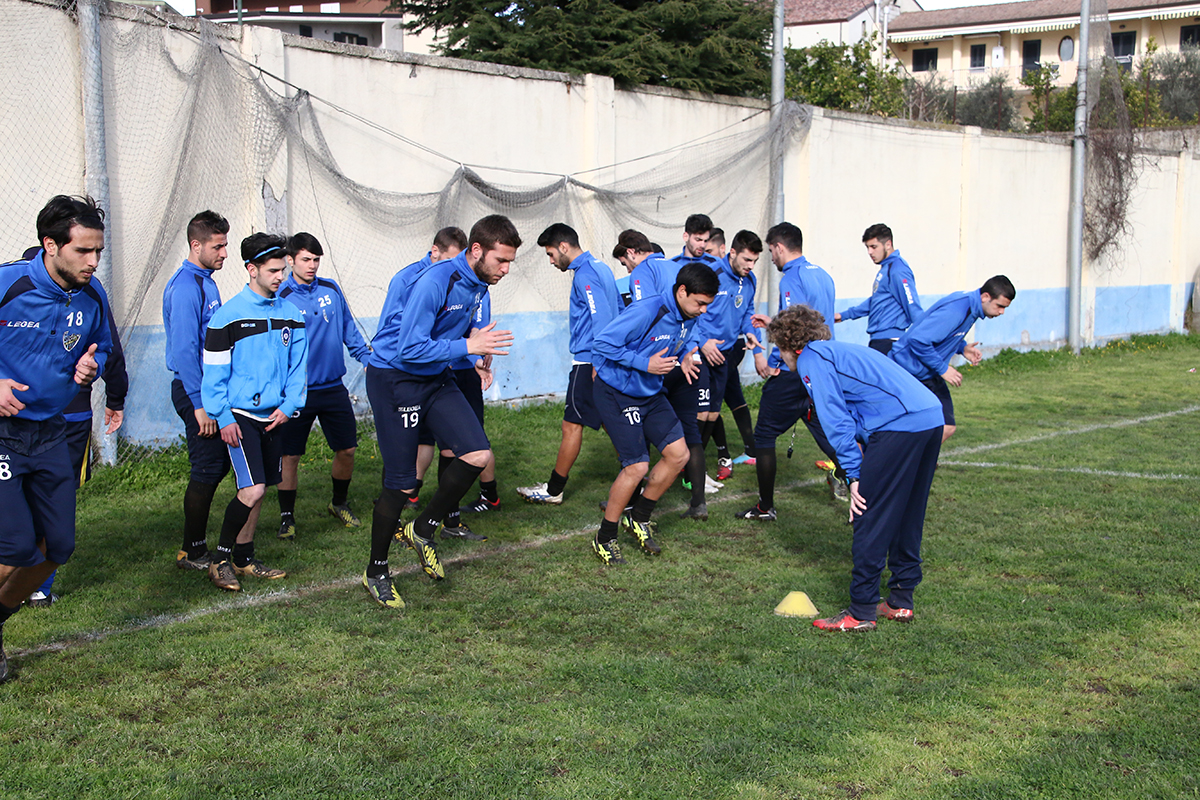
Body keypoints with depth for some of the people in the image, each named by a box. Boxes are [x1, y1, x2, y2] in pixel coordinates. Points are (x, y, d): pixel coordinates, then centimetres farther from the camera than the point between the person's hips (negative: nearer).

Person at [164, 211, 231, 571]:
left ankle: (196, 538, 24)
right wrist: (200, 403, -23)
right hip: (195, 391, -10)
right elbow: (184, 349, -22)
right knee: (207, 470, -4)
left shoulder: (206, 282, 14)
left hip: (210, 387, 10)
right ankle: (192, 552, 7)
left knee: (217, 465, 14)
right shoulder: (185, 286, -17)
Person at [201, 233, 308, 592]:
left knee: (258, 490, 11)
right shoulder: (228, 316, -9)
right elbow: (214, 372, -7)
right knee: (253, 490, -14)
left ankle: (243, 558, 24)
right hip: (240, 415, -6)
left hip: (274, 415, 6)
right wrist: (223, 418, -10)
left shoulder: (290, 312, 7)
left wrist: (289, 405, 0)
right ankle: (220, 559, 1)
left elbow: (298, 364, 12)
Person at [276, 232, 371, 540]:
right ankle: (287, 516, 16)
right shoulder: (280, 299, -8)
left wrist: (369, 359, 10)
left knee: (347, 449, 9)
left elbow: (349, 331, 15)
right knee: (290, 456, 0)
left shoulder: (331, 289, 5)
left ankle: (339, 503, 32)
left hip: (333, 387, 4)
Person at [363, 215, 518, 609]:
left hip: (436, 378, 8)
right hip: (394, 380, -8)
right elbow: (409, 349, -27)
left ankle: (423, 529, 14)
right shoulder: (433, 282, -25)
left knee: (478, 454, -8)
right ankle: (376, 572, 17)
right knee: (401, 485, -3)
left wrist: (480, 342, 4)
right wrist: (466, 346, -27)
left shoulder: (478, 284, 2)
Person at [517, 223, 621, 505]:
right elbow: (619, 310, 22)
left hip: (589, 362, -10)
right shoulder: (601, 268, 16)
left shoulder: (584, 274, -14)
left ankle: (553, 490, 4)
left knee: (572, 424, -3)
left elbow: (602, 318, -22)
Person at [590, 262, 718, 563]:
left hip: (652, 394, 9)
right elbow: (602, 344, -27)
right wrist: (645, 364, -28)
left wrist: (684, 358, -3)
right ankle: (604, 539, 7)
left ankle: (639, 518, 22)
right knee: (636, 467, -11)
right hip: (617, 396, -8)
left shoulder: (688, 318, -1)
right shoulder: (646, 312, -27)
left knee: (678, 454, 3)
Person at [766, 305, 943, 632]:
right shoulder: (839, 350, 32)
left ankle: (861, 612, 1)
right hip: (933, 417, 9)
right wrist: (861, 467, 20)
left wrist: (854, 475, -6)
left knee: (871, 519, -3)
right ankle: (900, 601, 26)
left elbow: (836, 418, -6)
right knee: (907, 516, 18)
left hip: (900, 425, -9)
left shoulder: (810, 358, 4)